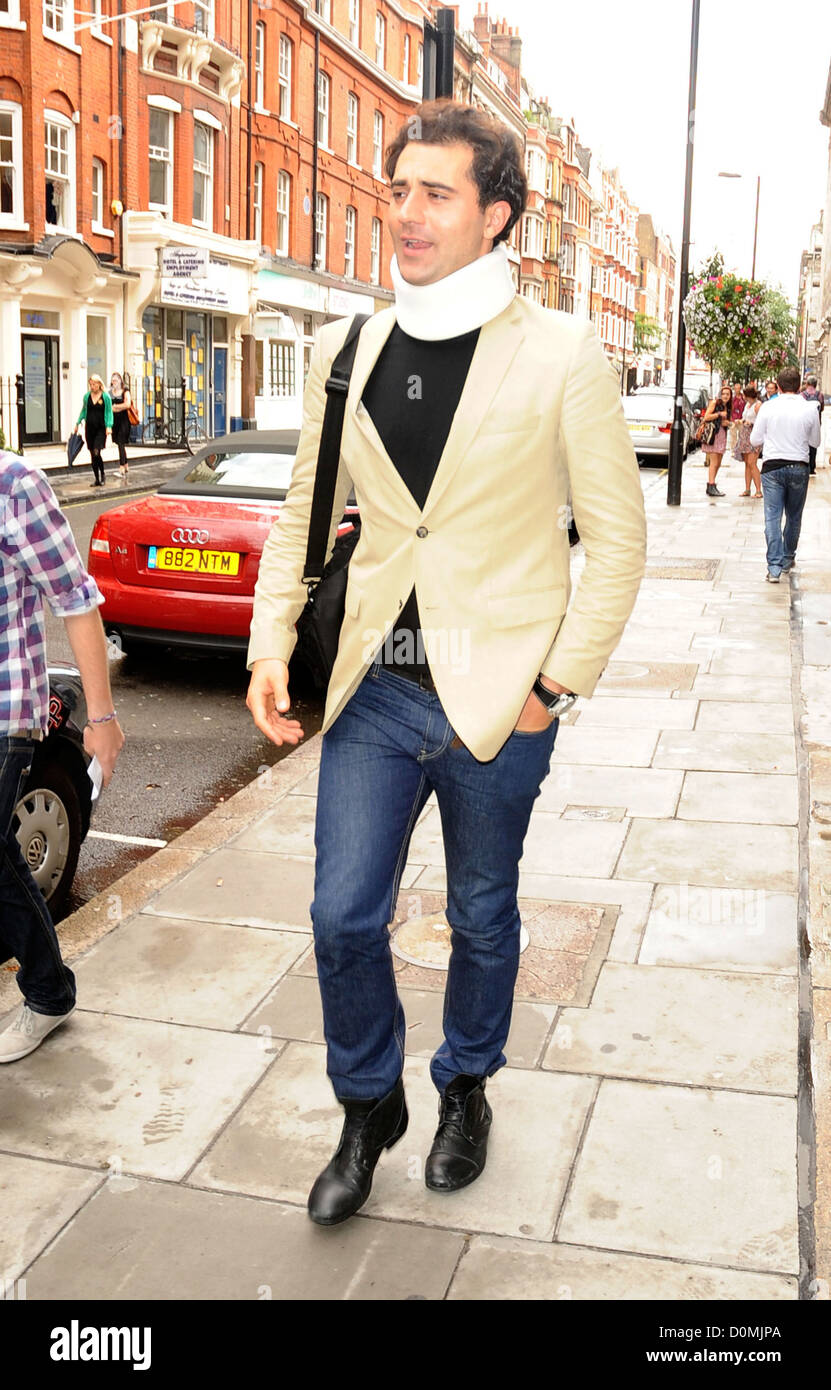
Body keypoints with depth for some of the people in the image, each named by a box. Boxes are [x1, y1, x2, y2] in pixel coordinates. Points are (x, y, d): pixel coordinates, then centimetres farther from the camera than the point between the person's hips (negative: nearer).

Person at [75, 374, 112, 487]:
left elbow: (109, 412, -2)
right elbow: (83, 410, 19)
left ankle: (102, 475, 3)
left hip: (101, 428, -4)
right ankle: (96, 479, 14)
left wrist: (109, 426, -12)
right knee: (92, 454, 6)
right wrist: (78, 423, 15)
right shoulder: (87, 396, 8)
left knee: (96, 452, -16)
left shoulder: (106, 396, -3)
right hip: (89, 427, 4)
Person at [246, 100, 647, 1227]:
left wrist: (557, 683, -9)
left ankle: (466, 1090, 42)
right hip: (375, 690, 3)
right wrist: (272, 647, 0)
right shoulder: (345, 350, 4)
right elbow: (303, 511, 11)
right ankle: (369, 1105, 32)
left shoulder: (563, 355, -8)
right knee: (344, 917, 6)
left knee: (483, 919, 15)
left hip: (496, 703, -3)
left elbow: (618, 540, -4)